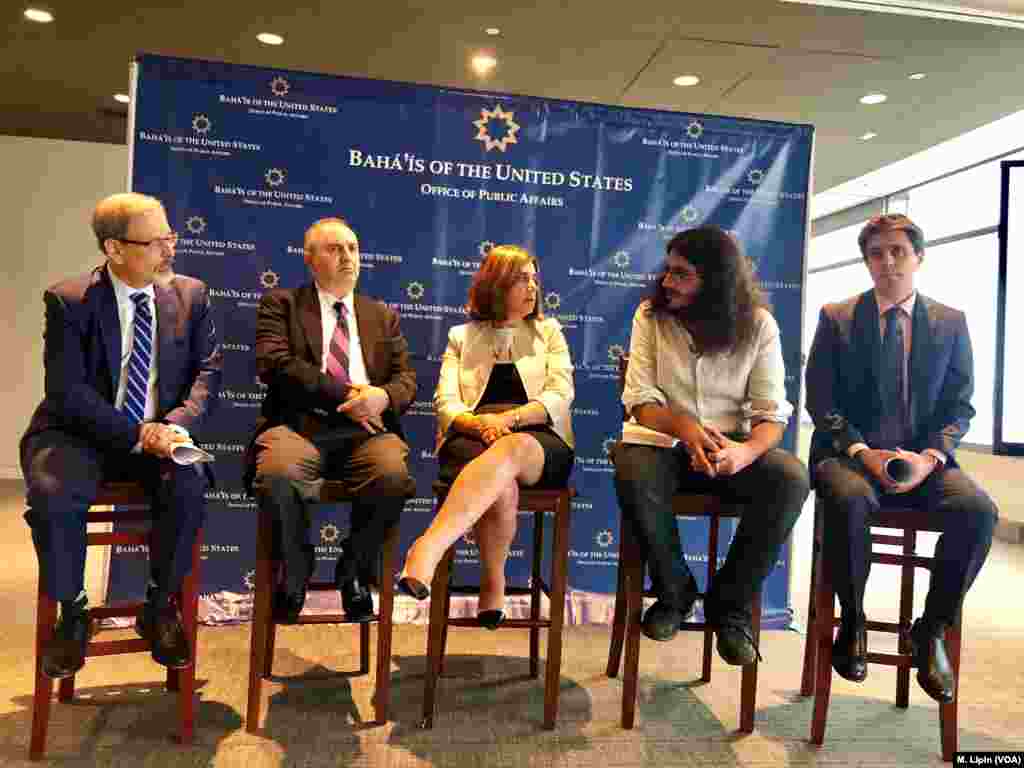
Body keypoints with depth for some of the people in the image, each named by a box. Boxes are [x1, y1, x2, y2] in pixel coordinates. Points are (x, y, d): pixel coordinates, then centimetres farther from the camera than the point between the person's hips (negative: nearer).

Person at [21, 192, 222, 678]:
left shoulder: (191, 295, 2)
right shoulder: (67, 301, -6)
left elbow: (208, 370, -2)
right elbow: (68, 391, -12)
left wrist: (177, 424, -20)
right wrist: (137, 434, -22)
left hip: (162, 433, 1)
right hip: (83, 433, -1)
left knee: (188, 488, -28)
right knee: (52, 493, -30)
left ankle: (160, 608, -4)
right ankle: (73, 612, -2)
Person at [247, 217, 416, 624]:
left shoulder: (383, 315, 23)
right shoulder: (281, 303, 14)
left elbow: (407, 379, 13)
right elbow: (274, 363, -4)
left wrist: (382, 396, -12)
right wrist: (343, 393, -12)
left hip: (365, 429, 2)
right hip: (300, 422, -1)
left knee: (393, 476, -31)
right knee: (277, 473, -34)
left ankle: (353, 571, -1)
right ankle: (295, 571, -3)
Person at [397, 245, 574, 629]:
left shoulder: (548, 331, 20)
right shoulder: (461, 336, 20)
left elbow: (560, 395, 4)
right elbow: (445, 403, 7)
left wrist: (510, 417, -14)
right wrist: (480, 423, -16)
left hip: (538, 442, 0)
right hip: (471, 439, 0)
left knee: (510, 450, -39)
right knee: (501, 484, -38)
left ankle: (427, 549, -50)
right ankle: (492, 584, -20)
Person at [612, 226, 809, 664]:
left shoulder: (758, 324, -2)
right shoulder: (651, 315, -2)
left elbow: (772, 413, -8)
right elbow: (640, 400, -8)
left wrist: (746, 452, -31)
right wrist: (683, 427, -30)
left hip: (731, 446, 1)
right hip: (662, 440, -1)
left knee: (792, 479, -29)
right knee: (632, 472, -35)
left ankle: (731, 604, -7)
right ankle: (674, 591, -6)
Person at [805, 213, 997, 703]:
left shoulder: (950, 322, 10)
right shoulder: (836, 318, 4)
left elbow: (959, 405, 6)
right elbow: (820, 399, -2)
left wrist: (931, 455, -14)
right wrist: (863, 452, -17)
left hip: (923, 458, 2)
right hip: (851, 452, -2)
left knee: (978, 510, -27)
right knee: (849, 500, -36)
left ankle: (931, 629, -5)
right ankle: (853, 622, -9)